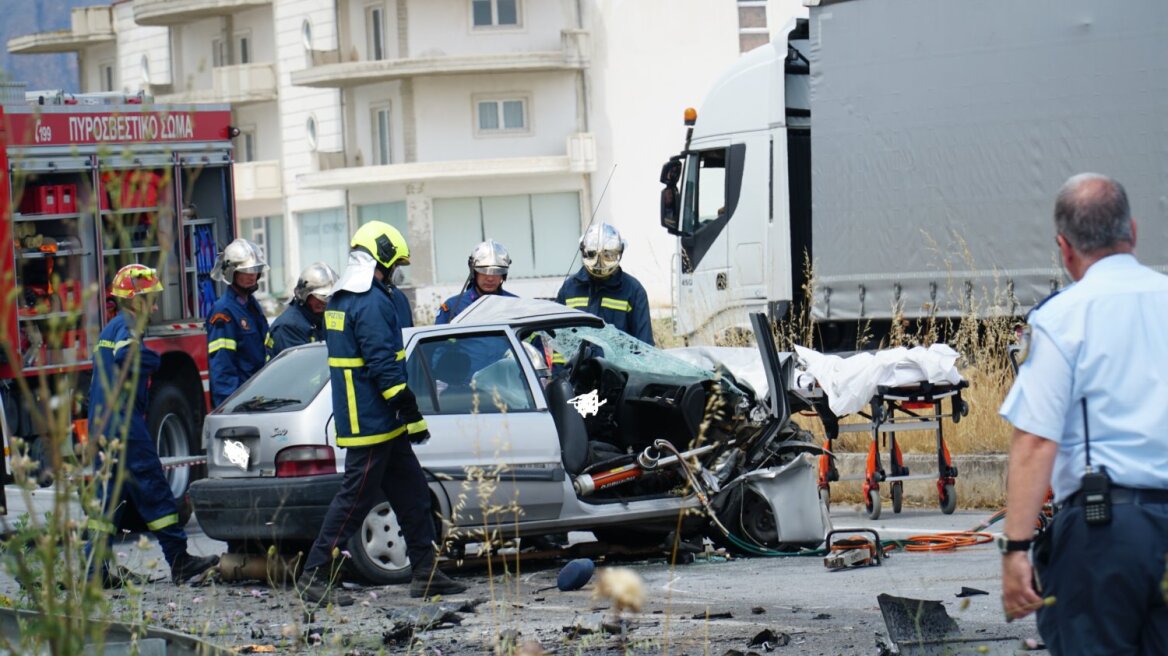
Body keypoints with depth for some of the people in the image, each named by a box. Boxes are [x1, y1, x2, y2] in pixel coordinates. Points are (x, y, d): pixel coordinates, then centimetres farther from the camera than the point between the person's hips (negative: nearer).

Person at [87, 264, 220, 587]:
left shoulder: (110, 328, 21)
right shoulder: (127, 326, -10)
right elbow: (125, 354, -31)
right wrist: (151, 360, -14)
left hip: (102, 426, 10)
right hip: (125, 424, -10)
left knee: (109, 496, 9)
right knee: (153, 490, -6)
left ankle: (95, 569, 6)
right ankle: (179, 562, -4)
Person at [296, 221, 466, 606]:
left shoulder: (340, 301, 15)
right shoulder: (372, 303, -17)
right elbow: (384, 365, -22)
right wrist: (412, 414, -18)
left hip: (370, 422, 10)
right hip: (372, 424, -10)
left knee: (411, 493, 12)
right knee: (357, 495, -6)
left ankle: (425, 573, 15)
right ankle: (315, 575, -3)